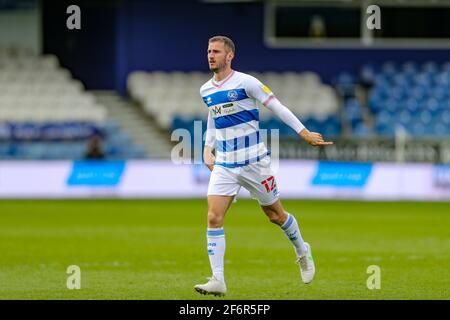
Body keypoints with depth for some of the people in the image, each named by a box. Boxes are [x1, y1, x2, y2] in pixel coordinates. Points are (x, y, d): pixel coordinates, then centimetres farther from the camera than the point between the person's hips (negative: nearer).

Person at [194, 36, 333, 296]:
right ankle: (218, 281, -12)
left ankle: (302, 251, 38)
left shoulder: (245, 82, -12)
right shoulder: (206, 91, 6)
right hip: (224, 165, 4)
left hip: (253, 160, -4)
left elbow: (277, 107, -8)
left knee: (275, 215, 9)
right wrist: (208, 148, 13)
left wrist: (304, 133, -10)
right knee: (214, 218, -12)